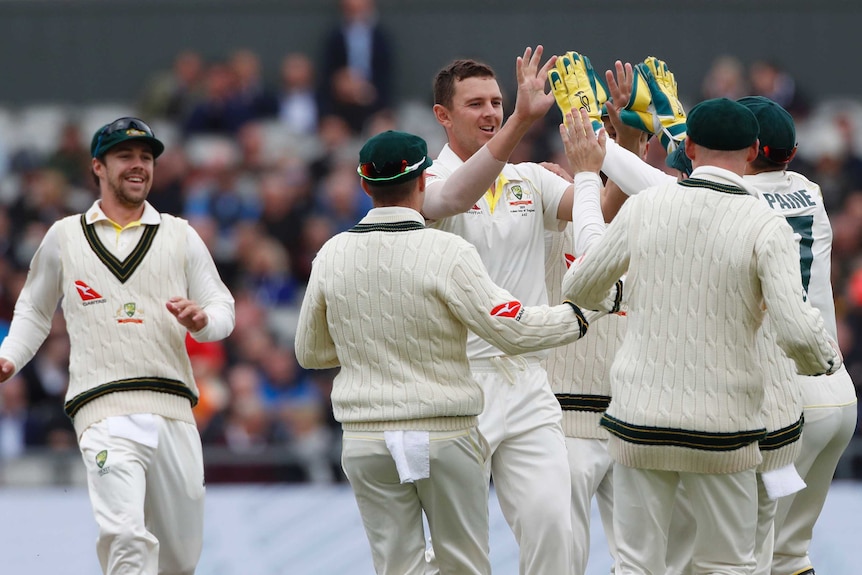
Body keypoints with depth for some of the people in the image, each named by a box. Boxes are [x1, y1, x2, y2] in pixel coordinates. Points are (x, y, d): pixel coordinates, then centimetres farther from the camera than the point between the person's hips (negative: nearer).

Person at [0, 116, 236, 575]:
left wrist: (202, 318, -10)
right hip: (105, 412, -3)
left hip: (174, 411, 3)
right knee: (126, 538, -23)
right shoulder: (65, 237, 12)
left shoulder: (180, 236, 14)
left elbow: (223, 310, 13)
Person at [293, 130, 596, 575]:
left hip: (366, 440, 3)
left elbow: (310, 351, 11)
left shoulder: (332, 254, 0)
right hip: (444, 435, -3)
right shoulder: (446, 252, -13)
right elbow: (512, 330, -13)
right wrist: (579, 315, 1)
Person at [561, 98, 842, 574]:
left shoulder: (644, 206, -1)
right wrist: (825, 360, 6)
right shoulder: (766, 226, -9)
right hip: (721, 425, -2)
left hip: (639, 420, 2)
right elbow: (797, 332, -17)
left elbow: (577, 289, 10)